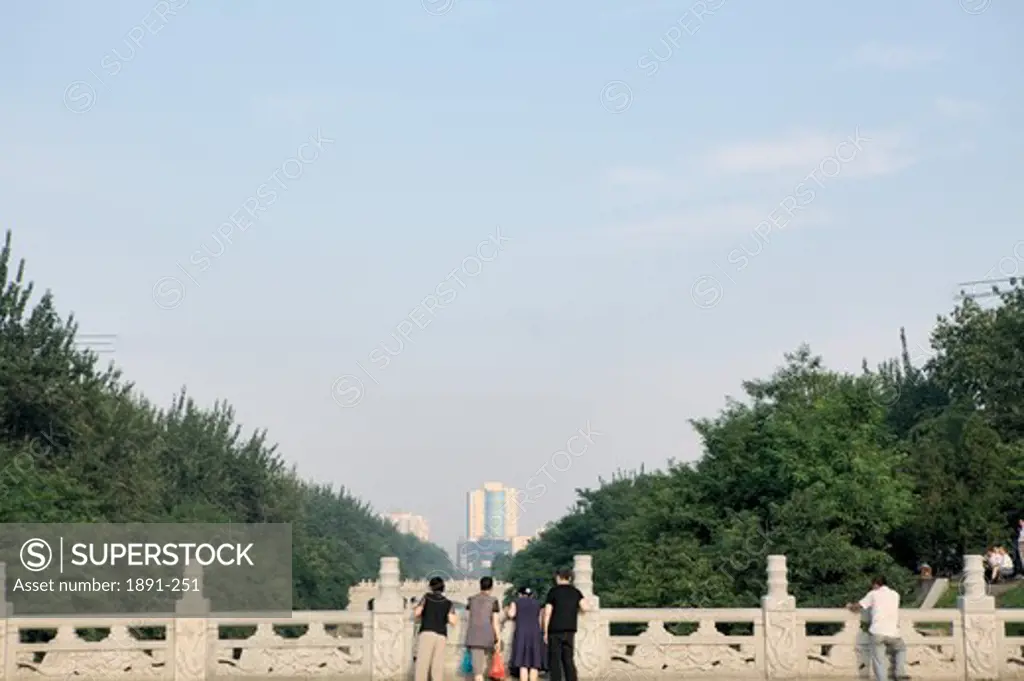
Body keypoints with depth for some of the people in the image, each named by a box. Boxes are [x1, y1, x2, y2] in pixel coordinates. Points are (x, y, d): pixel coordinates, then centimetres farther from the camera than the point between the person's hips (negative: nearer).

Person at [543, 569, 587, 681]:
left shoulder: (553, 591, -2)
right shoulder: (575, 592, 8)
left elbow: (547, 613, -5)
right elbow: (584, 608, -2)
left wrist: (545, 632, -1)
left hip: (555, 631, -3)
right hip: (570, 630, 3)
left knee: (555, 660, 0)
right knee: (569, 660, 8)